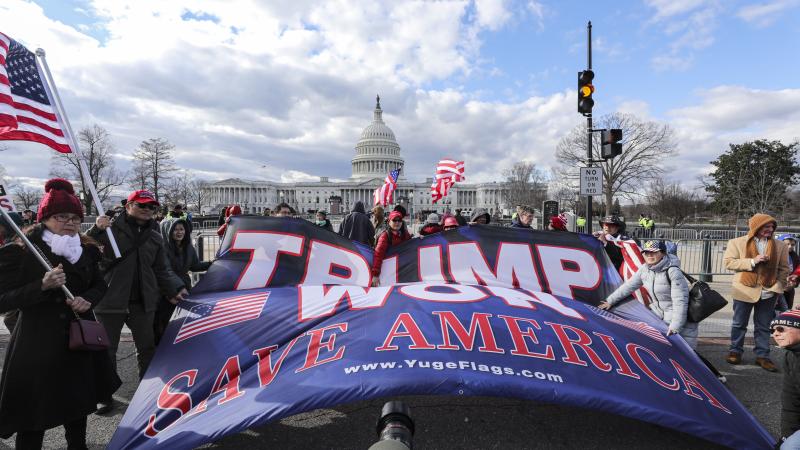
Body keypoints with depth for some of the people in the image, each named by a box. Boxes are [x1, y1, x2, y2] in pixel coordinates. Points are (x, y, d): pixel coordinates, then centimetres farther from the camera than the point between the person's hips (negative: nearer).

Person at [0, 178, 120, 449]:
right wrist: (43, 285, -28)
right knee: (33, 418, 5)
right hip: (37, 344, -5)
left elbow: (99, 286, 13)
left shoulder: (87, 249, 3)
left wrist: (89, 300, -9)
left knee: (78, 404, 22)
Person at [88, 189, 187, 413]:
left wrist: (173, 289, 7)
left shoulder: (154, 236, 9)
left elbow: (161, 269, 16)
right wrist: (96, 230, -27)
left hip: (143, 302, 4)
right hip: (110, 300, -4)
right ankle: (105, 395, 26)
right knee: (107, 349, 9)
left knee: (147, 347, 14)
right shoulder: (111, 228, -5)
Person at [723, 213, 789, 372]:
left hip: (768, 292, 2)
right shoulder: (737, 243, -3)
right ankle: (735, 351, 22)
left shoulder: (780, 246, 5)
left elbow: (784, 269, 7)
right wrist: (752, 261, -19)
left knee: (764, 327, 9)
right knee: (739, 324, 9)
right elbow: (728, 262, -8)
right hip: (744, 290, -2)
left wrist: (777, 288, -3)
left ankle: (762, 356, 19)